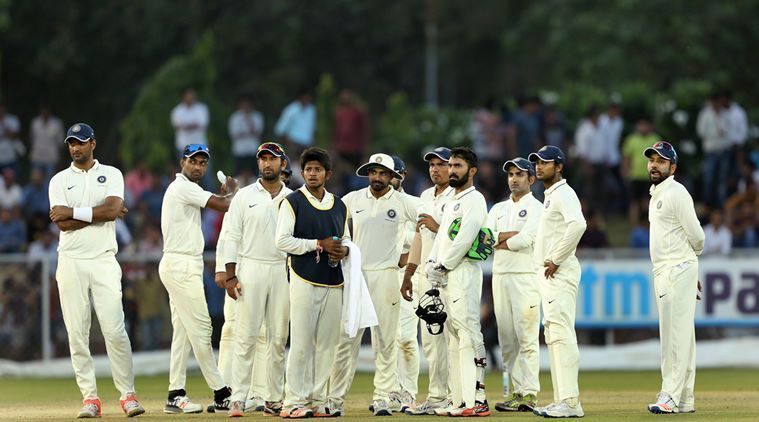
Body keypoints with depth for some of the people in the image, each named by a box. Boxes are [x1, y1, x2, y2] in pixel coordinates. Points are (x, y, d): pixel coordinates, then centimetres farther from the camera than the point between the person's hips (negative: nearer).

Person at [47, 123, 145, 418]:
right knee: (77, 333, -1)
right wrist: (100, 214, -8)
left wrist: (74, 212, -9)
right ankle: (90, 398, 2)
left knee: (115, 330, -7)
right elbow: (62, 224, -6)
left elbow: (113, 208, -11)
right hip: (71, 262, 1)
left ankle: (128, 394, -2)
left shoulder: (111, 174, 8)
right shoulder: (59, 180, 9)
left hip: (104, 261, -1)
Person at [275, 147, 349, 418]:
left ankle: (318, 401, 9)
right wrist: (319, 244, -12)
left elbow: (346, 240, 24)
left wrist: (343, 250, 0)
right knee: (301, 342, -8)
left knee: (327, 343, 4)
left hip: (333, 283, 5)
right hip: (305, 280, -5)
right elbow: (283, 241, -8)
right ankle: (294, 402, -6)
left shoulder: (339, 206, 16)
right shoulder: (293, 202, 0)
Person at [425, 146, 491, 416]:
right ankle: (459, 401, 8)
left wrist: (442, 267, -12)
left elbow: (464, 240, -16)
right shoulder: (451, 202, 23)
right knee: (453, 339, 8)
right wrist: (431, 264, 6)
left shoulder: (474, 200, -7)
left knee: (469, 334, -15)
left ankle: (476, 401, -21)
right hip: (444, 276, 10)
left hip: (463, 272, -10)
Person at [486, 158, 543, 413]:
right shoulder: (498, 209, 20)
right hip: (500, 276, 7)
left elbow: (526, 240, -14)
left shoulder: (536, 208, 1)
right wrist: (513, 235, -7)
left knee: (526, 336, -11)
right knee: (506, 338, 5)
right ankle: (517, 390, 9)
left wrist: (500, 242, 0)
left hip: (526, 275, -7)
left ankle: (529, 394, -13)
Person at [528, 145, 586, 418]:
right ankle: (561, 400, 13)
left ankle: (570, 402, -19)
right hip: (548, 274, 11)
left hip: (559, 273, -11)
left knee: (561, 333, -15)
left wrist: (556, 260, -22)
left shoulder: (563, 193, -10)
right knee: (553, 335, 10)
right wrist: (550, 263, 14)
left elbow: (578, 224, -28)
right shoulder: (550, 196, 21)